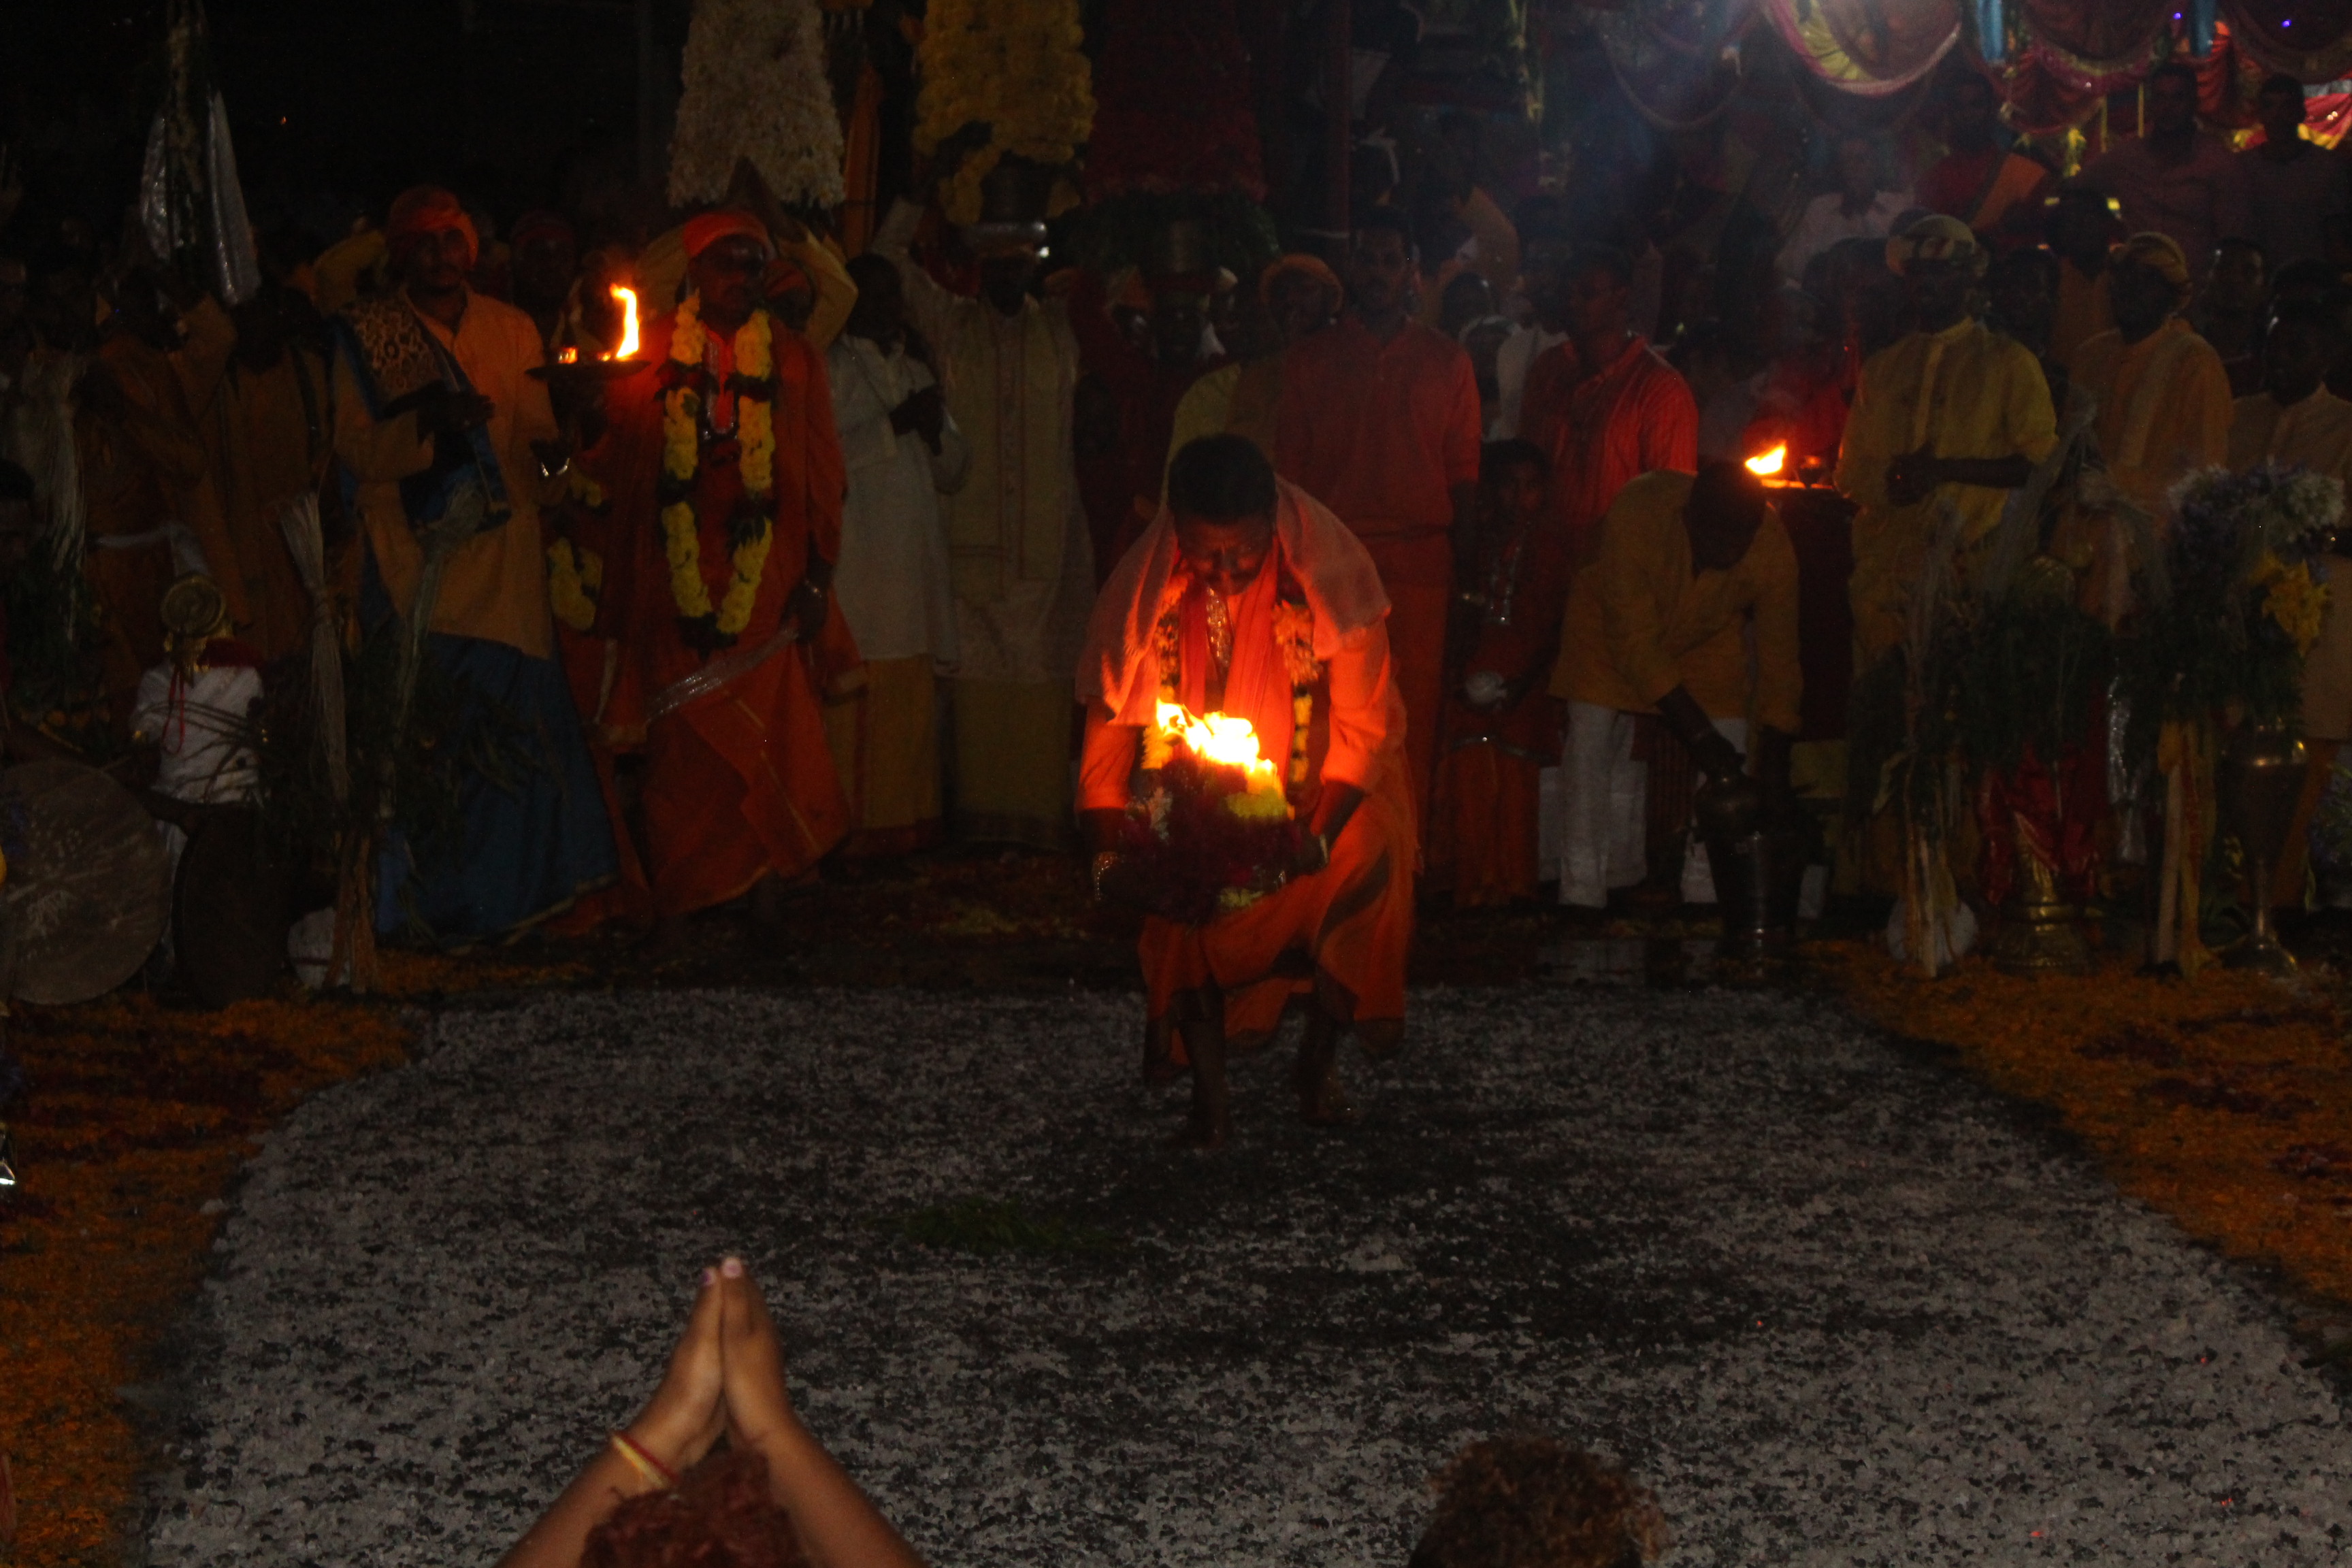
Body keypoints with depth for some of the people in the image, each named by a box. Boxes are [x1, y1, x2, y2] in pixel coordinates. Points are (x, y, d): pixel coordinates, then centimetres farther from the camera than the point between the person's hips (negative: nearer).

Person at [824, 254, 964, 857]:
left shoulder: (916, 373, 23)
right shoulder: (831, 368, 2)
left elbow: (953, 470, 22)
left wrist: (935, 430, 1)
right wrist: (895, 424, -11)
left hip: (918, 559, 6)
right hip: (858, 560, -6)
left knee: (915, 698, 2)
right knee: (860, 700, -11)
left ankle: (911, 820, 7)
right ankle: (855, 825, -9)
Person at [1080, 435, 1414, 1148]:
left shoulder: (1330, 571, -23)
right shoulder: (1146, 587, -18)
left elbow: (1363, 723, -17)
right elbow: (1109, 729, -12)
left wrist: (1320, 834, -30)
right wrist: (1110, 859, -24)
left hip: (1320, 782, -1)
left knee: (1365, 850, -27)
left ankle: (1320, 1055, -4)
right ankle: (1208, 1086, -13)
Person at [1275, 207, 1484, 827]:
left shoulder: (1447, 362, 15)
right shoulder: (1308, 359, 14)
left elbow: (1463, 472, 13)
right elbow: (1288, 468, 11)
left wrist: (1467, 553, 1)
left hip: (1418, 562, 0)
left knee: (1412, 715, -5)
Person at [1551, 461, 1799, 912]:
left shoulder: (1772, 549, -31)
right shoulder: (1636, 517, -40)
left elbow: (1778, 659, -20)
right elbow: (1634, 643, -36)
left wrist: (1774, 763, -22)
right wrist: (1697, 734, -37)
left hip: (1708, 638, 2)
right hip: (1613, 625, -2)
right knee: (1592, 741, -13)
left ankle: (1707, 903, -4)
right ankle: (1583, 902, -8)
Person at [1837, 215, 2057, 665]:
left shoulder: (2008, 362, 7)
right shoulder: (1881, 367, 21)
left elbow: (2040, 462, -1)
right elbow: (1849, 473, 20)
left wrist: (1944, 469, -11)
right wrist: (1890, 481, -4)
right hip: (1884, 571, 4)